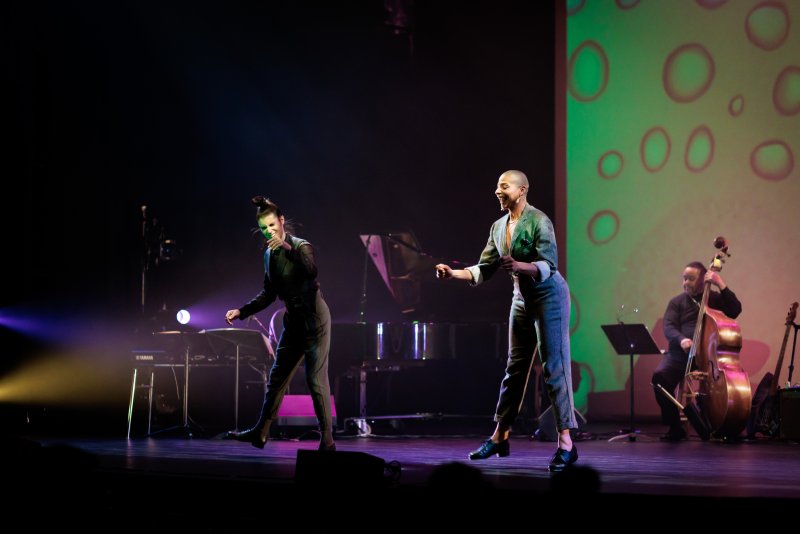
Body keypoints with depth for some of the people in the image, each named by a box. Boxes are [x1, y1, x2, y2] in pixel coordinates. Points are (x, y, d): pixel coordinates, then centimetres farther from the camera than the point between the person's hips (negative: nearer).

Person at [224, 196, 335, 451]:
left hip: (314, 318, -8)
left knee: (316, 380, -9)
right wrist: (241, 312, 9)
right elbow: (269, 294, 15)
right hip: (293, 320, 8)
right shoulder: (269, 255, 7)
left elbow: (312, 270, -36)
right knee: (277, 377, 13)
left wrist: (288, 247, -43)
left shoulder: (300, 246, -15)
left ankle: (327, 441, -5)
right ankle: (261, 432, 24)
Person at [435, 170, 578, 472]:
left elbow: (549, 265, -24)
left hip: (549, 297, -8)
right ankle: (500, 438, 18)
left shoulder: (538, 221, -16)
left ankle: (566, 444, -11)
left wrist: (518, 266, -40)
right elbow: (483, 270, 8)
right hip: (521, 299, 8)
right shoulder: (499, 227, 7)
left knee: (554, 368, -11)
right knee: (514, 368, 11)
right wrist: (453, 274, -7)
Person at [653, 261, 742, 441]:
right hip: (681, 354, 1)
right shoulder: (677, 302, 15)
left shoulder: (715, 298, 14)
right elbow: (669, 327, 1)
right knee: (660, 375, -28)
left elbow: (735, 310, -4)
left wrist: (721, 285, -9)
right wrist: (681, 340, -21)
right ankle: (674, 427, -15)